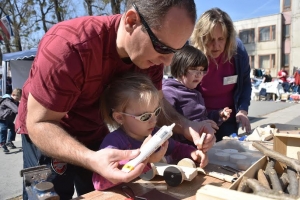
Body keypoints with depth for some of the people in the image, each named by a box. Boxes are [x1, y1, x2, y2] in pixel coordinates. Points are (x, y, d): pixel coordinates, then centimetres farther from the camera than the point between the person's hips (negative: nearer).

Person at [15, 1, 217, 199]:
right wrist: (91, 159, -47)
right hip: (47, 131, -4)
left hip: (94, 130, 5)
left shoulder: (152, 50, -18)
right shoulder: (69, 46, -36)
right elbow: (39, 123, -30)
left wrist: (185, 125, -26)